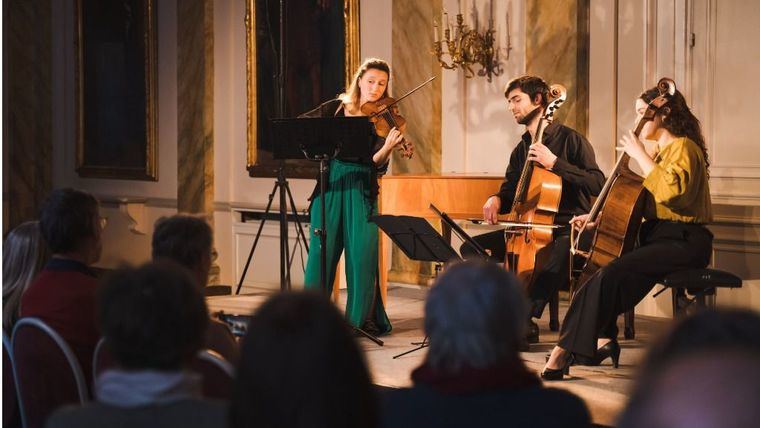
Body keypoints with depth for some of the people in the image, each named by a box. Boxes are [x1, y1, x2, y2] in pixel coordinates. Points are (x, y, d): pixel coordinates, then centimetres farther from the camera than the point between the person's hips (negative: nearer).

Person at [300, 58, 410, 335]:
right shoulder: (337, 108, 7)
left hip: (361, 190, -1)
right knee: (321, 251, 0)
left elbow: (377, 166, -10)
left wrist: (387, 149, -31)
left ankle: (362, 318, 7)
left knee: (362, 255, -6)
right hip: (330, 186, 1)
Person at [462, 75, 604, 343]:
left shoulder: (570, 139, -6)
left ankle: (524, 319, -29)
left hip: (567, 230, -7)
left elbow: (597, 184, -16)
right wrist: (497, 200, -1)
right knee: (471, 249, -7)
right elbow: (510, 191, 24)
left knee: (558, 255, -42)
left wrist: (554, 163, -23)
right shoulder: (521, 150, 15)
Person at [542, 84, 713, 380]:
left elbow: (670, 190, -28)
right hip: (655, 234, 10)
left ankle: (565, 351, -24)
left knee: (611, 273, -26)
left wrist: (639, 155, -20)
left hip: (684, 242, -10)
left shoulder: (683, 148, -9)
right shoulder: (659, 150, 20)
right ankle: (604, 338, -10)